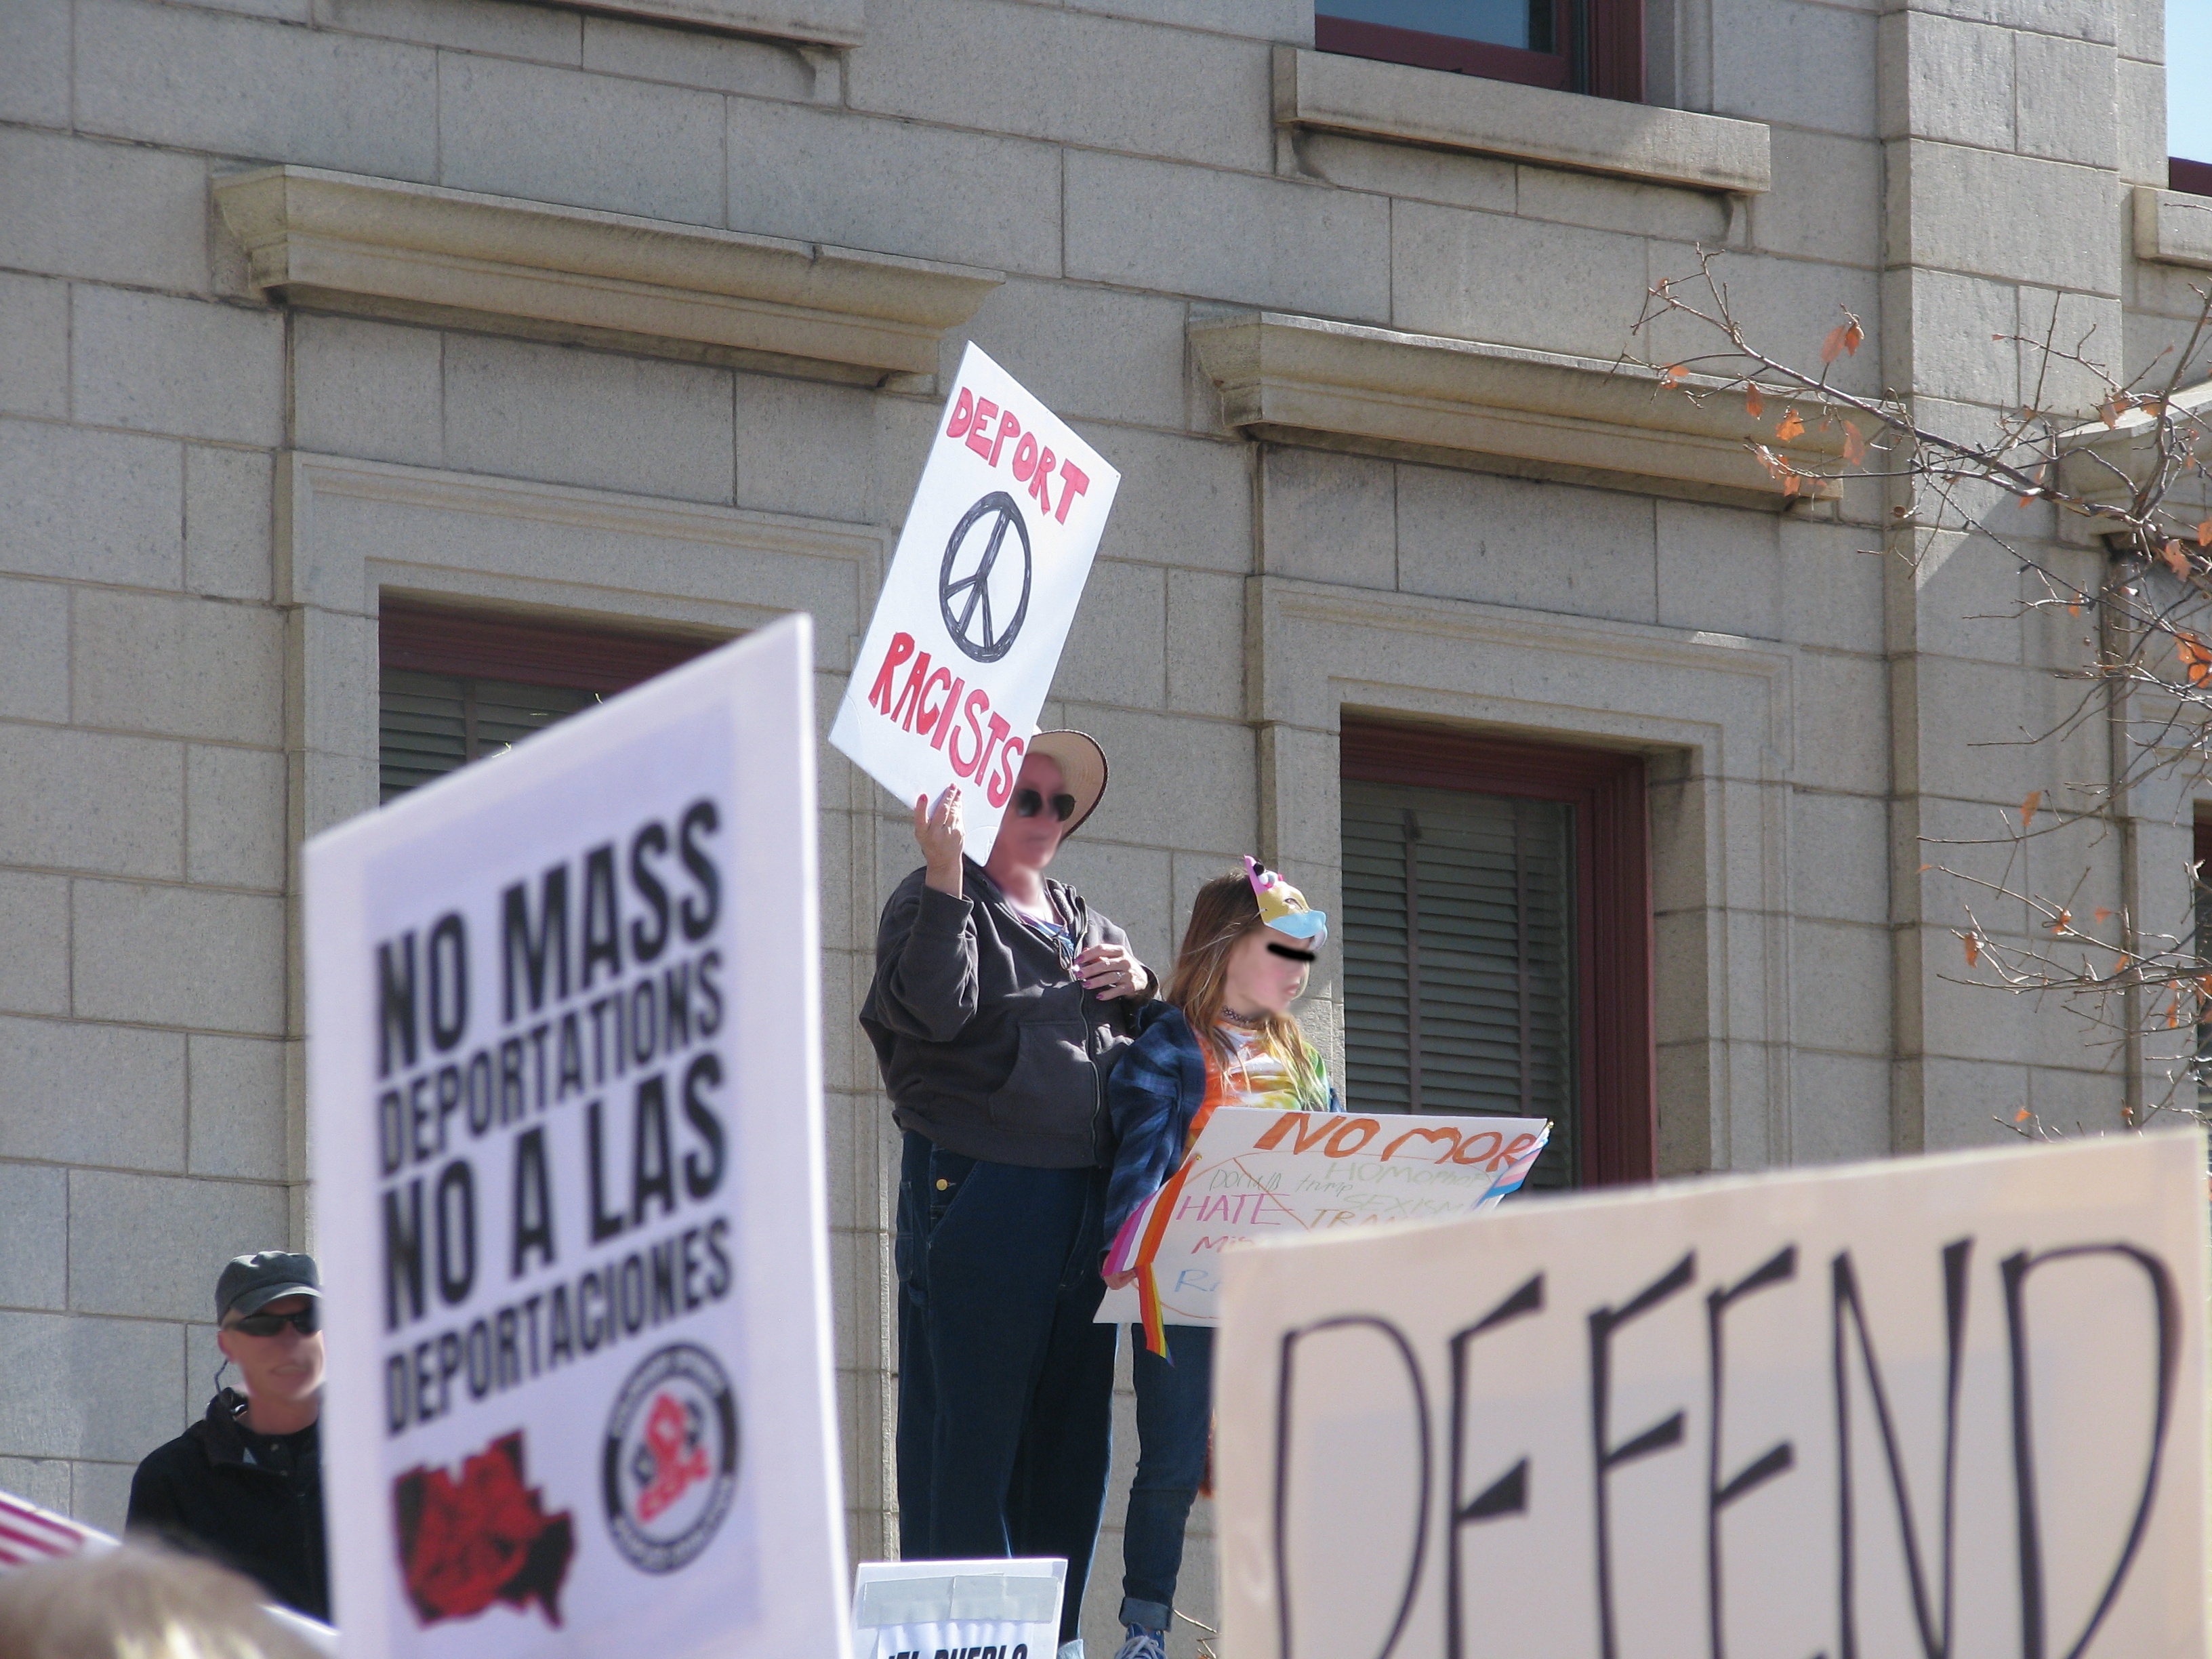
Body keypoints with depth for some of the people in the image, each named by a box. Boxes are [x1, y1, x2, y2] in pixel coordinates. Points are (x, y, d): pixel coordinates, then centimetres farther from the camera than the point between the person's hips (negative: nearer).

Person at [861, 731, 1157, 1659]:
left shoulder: (1086, 925, 21)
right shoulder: (938, 904, 0)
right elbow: (933, 1009, -19)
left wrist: (1136, 990, 4)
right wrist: (947, 876, -23)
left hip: (1082, 1195, 7)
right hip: (977, 1190, -7)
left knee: (1071, 1424, 9)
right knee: (970, 1420, -7)